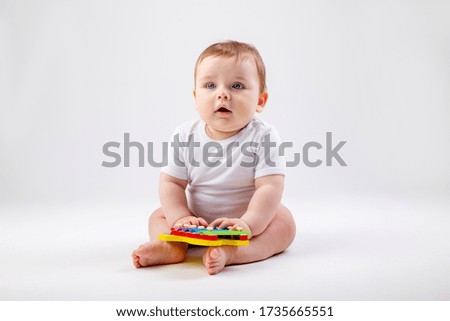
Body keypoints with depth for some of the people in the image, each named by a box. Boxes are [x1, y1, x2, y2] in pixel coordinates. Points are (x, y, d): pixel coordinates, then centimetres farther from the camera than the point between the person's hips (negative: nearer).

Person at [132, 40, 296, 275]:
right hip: (198, 221, 3)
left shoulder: (263, 137, -20)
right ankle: (171, 246, -31)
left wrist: (249, 223, -38)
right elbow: (171, 183, -7)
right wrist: (180, 218, -22)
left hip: (246, 218, -3)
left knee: (284, 222, -26)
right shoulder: (185, 136, -10)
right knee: (159, 215, -2)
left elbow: (270, 187, -25)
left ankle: (230, 252, -47)